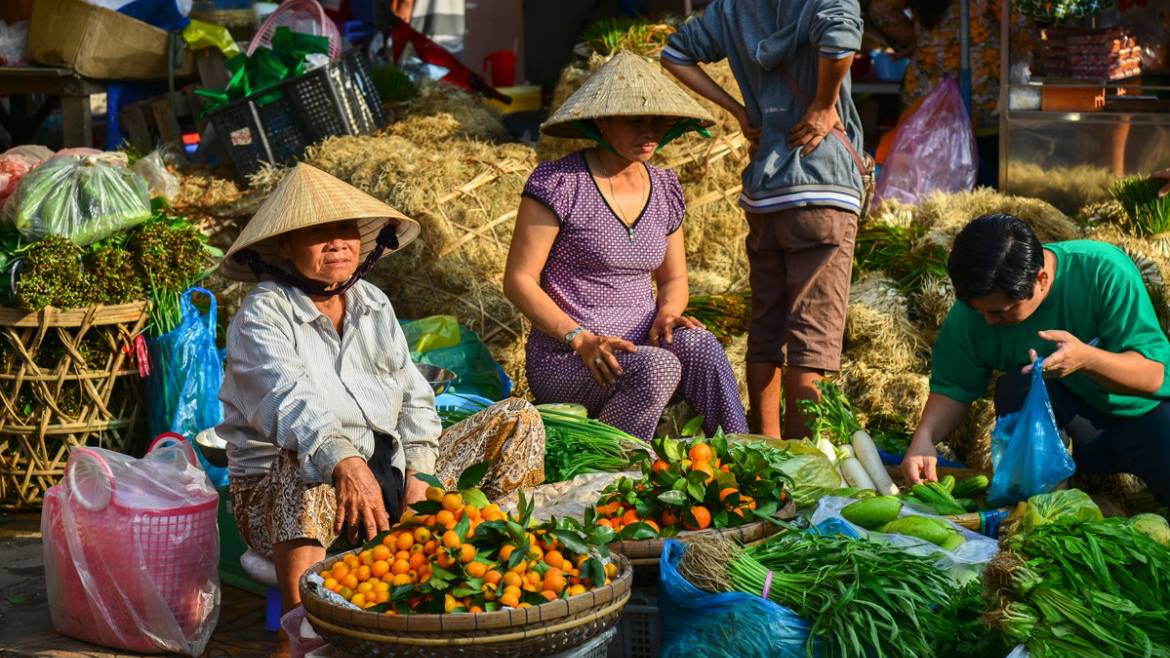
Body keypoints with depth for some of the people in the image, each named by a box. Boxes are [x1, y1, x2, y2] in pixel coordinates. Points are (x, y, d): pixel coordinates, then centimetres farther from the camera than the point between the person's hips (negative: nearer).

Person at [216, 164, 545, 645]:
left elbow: (413, 396, 10)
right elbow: (288, 401, -27)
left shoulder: (372, 303, 12)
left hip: (389, 477, 6)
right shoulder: (263, 315, -8)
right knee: (307, 465, -44)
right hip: (282, 491, -6)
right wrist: (346, 463, -44)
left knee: (519, 421, 1)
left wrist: (418, 474, -7)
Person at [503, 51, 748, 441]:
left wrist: (666, 313, -4)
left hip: (639, 346, 5)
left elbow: (673, 279, 21)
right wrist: (580, 338, -22)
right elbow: (518, 280, -10)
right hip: (564, 360, -5)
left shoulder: (664, 188, 11)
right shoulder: (558, 182, -8)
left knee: (698, 345, -28)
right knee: (657, 367, -35)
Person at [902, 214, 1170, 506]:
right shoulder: (974, 307, -16)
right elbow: (954, 387, -6)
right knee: (1015, 385, -31)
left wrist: (1086, 358, -45)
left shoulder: (1105, 271, -26)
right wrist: (924, 438, -26)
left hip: (1141, 411, -2)